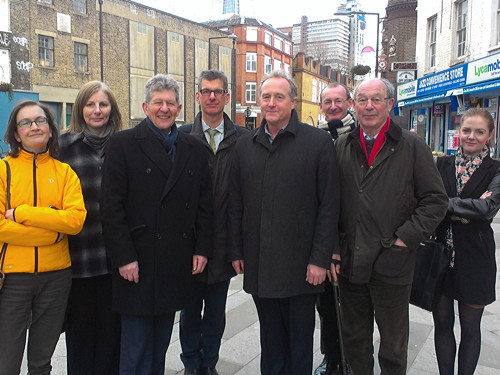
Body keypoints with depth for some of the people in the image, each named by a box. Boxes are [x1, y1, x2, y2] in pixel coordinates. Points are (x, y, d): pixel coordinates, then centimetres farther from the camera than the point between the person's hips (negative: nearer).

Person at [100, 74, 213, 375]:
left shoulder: (194, 149, 9)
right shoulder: (123, 144, -2)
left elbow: (205, 203, 10)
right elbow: (112, 206, -7)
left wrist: (202, 248, 3)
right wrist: (124, 257, -12)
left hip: (178, 265, 4)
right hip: (138, 263, -3)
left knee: (161, 343, 16)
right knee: (136, 344, 6)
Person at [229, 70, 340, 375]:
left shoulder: (319, 142, -4)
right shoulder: (245, 145, 9)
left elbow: (329, 206, -7)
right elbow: (236, 204, 11)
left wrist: (320, 259, -10)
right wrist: (237, 252, 7)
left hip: (300, 265, -3)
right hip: (258, 265, 4)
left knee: (300, 341, 12)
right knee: (270, 341, 17)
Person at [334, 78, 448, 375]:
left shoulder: (413, 146, -2)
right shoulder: (343, 146, 7)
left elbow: (436, 200, -3)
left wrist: (405, 238, -11)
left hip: (393, 263, -3)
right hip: (350, 262, 3)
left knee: (394, 349, 13)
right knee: (354, 340, 19)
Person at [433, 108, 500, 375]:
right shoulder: (442, 165, 5)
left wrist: (445, 204, -16)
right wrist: (466, 211, -16)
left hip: (474, 258, -2)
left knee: (470, 327, 12)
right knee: (442, 322, 12)